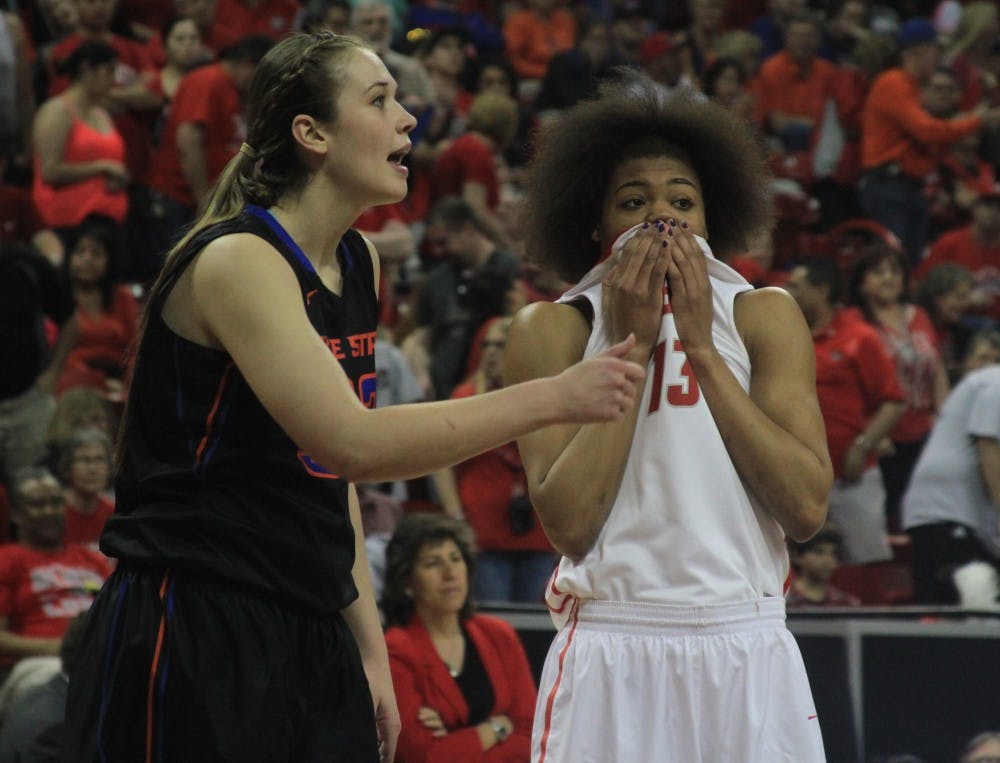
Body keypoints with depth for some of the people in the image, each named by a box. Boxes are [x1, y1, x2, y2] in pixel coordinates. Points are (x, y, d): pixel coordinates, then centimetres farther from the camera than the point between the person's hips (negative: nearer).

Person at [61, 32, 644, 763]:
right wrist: (554, 398, -24)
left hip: (313, 644, 8)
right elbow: (354, 444, -25)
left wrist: (369, 647, 15)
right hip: (195, 639, -8)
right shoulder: (235, 261, -14)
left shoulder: (357, 264, 12)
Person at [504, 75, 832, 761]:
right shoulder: (554, 330, 3)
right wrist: (631, 345, -8)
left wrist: (701, 347, -6)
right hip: (611, 652, -1)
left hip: (747, 650, 2)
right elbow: (568, 522, -10)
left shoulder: (763, 317, 7)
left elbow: (807, 509, -5)